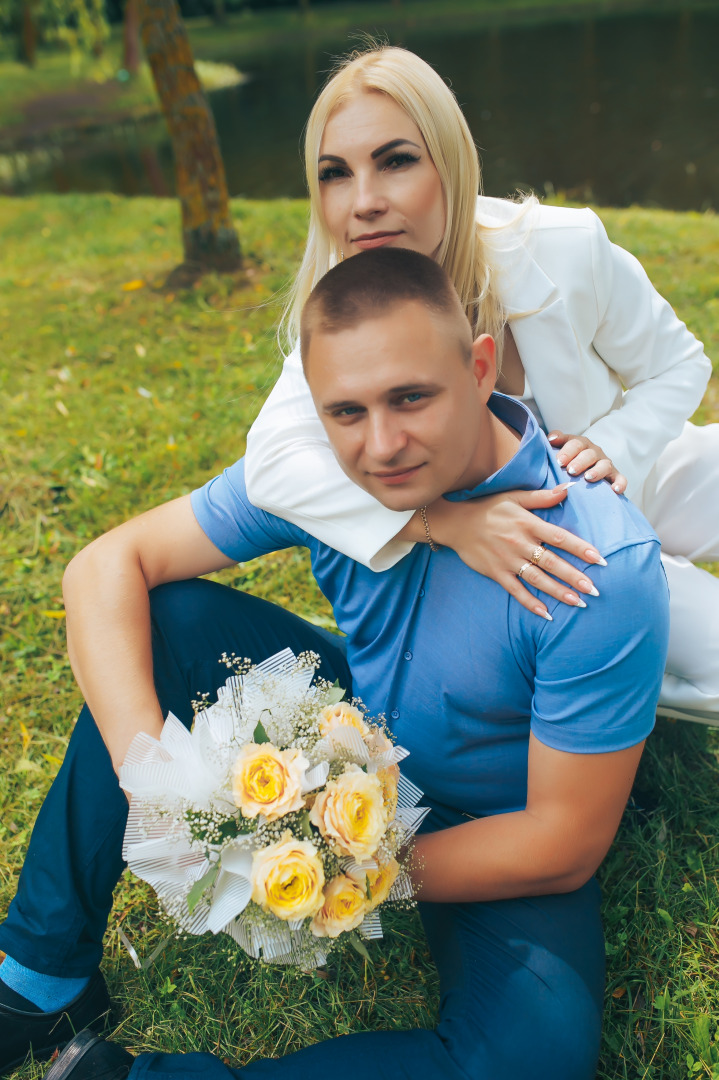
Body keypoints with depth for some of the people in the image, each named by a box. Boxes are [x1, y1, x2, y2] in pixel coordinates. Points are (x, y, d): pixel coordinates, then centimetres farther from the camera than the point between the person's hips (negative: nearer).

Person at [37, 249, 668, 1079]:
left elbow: (566, 846, -24)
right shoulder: (320, 469, -19)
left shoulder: (604, 569, -31)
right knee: (159, 618, -15)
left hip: (488, 830, -2)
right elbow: (110, 562, -17)